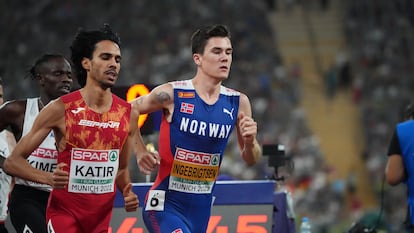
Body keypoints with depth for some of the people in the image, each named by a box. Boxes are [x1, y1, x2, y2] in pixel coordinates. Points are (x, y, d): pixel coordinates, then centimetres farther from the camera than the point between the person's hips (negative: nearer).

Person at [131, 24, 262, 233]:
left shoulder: (238, 102, 1)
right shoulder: (172, 94, -12)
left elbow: (251, 160, 10)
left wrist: (249, 142, -12)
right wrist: (140, 152, -5)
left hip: (201, 207, 6)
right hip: (166, 204, -6)